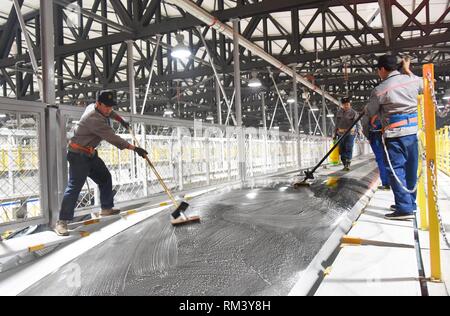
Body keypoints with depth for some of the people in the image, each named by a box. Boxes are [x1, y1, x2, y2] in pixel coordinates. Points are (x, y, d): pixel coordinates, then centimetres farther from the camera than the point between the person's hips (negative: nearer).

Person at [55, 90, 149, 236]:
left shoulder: (94, 107, 2)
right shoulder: (94, 118, -27)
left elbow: (109, 113, 29)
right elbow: (112, 138, -30)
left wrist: (121, 120, 34)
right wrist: (135, 148, -28)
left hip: (90, 154, 10)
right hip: (78, 155, -10)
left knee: (105, 177, 14)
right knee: (74, 186, -14)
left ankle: (106, 208, 28)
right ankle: (62, 222, -11)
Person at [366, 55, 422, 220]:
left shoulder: (380, 90, -9)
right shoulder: (412, 80, 5)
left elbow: (370, 112, 5)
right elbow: (423, 84, 30)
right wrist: (407, 70, 38)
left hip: (395, 134, -6)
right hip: (412, 131, 6)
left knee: (396, 169, -4)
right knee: (411, 168, 13)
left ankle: (404, 208, -8)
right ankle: (410, 203, 25)